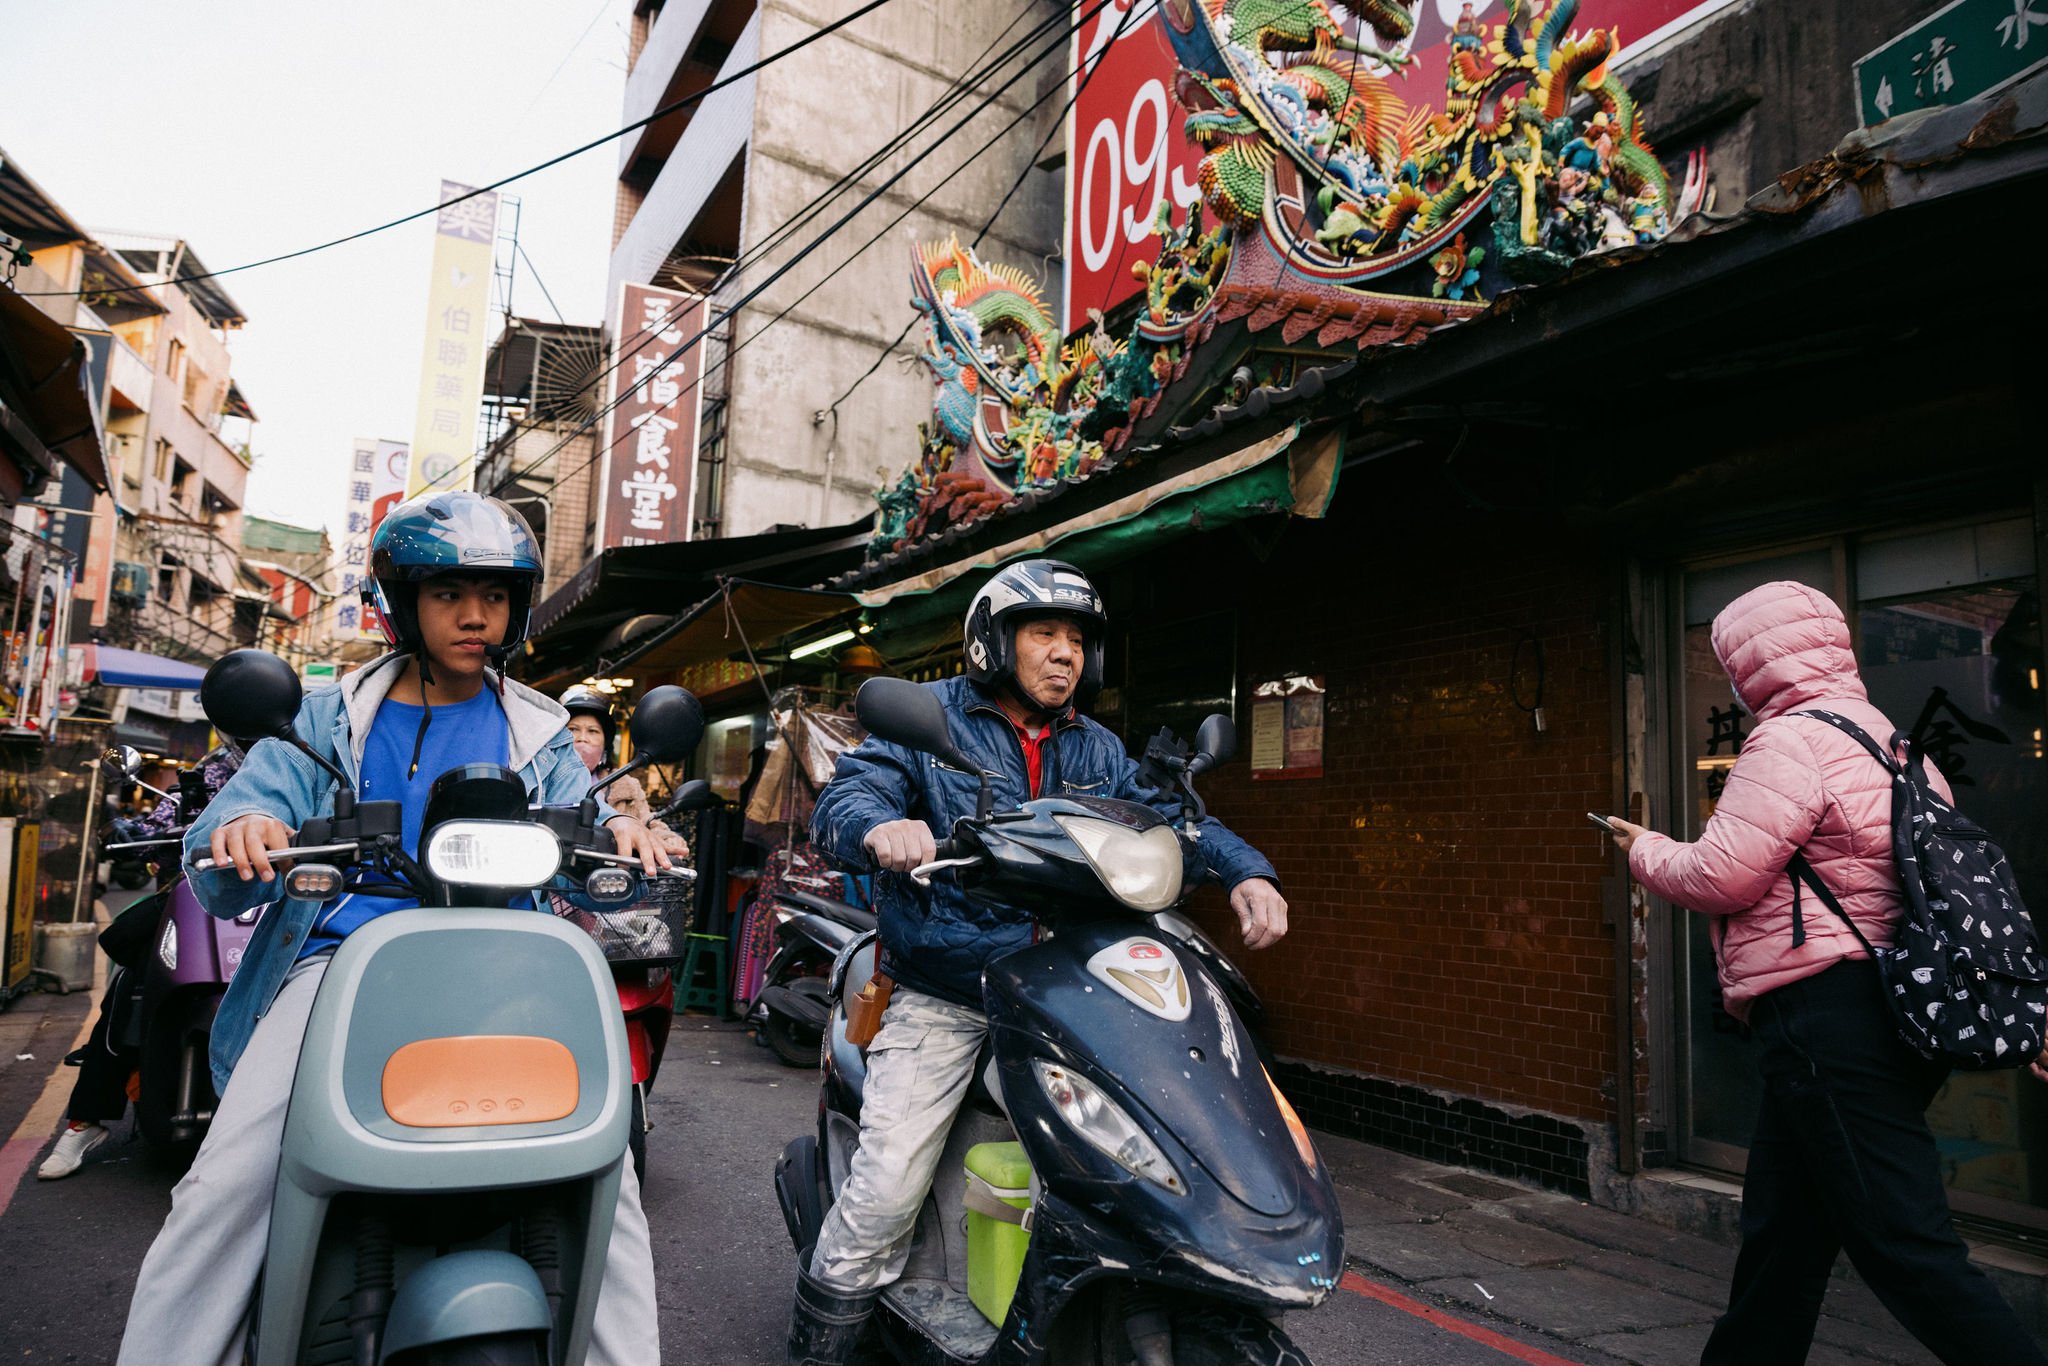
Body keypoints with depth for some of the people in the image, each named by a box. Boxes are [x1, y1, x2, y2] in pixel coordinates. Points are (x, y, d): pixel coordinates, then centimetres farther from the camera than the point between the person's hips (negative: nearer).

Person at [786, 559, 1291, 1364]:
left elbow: (1165, 815, 6)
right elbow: (841, 800, -14)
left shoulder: (1096, 751, 13)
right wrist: (882, 827, -39)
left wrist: (1245, 871, -14)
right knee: (886, 1193, -9)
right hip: (941, 998, -4)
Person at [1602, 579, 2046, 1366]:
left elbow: (1720, 877, -17)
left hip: (1825, 1018, -10)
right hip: (1895, 1012, 10)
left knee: (1907, 1246, -5)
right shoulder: (1892, 740, 18)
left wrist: (1645, 852, 3)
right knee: (1783, 1233, 18)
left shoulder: (1790, 742, -12)